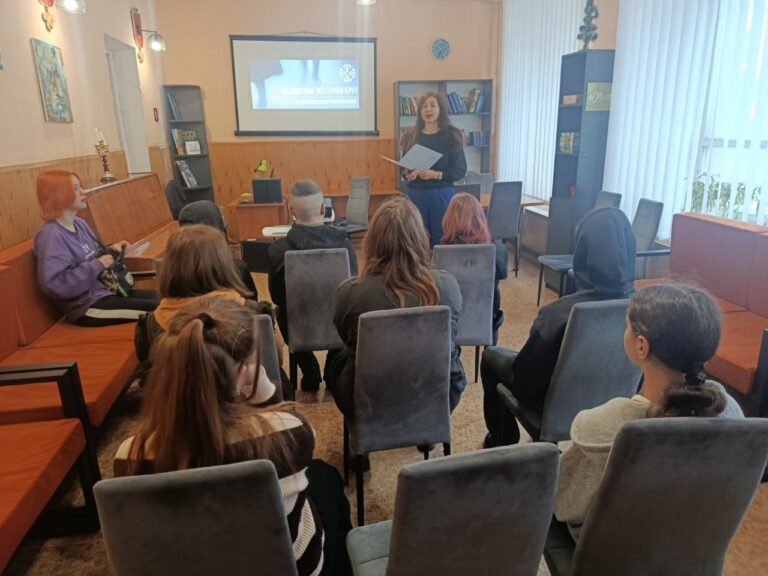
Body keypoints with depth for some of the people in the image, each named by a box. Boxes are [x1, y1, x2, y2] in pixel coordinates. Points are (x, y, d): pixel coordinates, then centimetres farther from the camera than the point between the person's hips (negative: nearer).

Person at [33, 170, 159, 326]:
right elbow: (54, 284, -25)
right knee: (157, 309, -18)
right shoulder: (51, 235, -17)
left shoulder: (79, 223, 9)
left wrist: (111, 250, 3)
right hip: (87, 305, -9)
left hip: (105, 290, 9)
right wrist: (97, 265, -23)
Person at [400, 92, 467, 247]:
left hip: (441, 195, -3)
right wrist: (407, 174, -8)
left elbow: (461, 170, -5)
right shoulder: (411, 135, 8)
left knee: (440, 240, 1)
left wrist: (436, 174, -18)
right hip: (415, 195, 3)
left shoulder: (451, 136, -2)